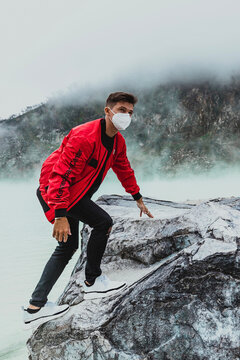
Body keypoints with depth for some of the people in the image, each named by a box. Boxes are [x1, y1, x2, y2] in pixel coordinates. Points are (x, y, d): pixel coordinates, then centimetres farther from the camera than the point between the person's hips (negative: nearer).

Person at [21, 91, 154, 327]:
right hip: (54, 190, -10)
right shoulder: (84, 137, -26)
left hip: (71, 193, 10)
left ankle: (35, 306, 16)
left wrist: (138, 198, 25)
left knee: (68, 246, 11)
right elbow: (61, 175, -30)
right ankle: (92, 280, 3)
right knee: (103, 222, -16)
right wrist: (60, 215, -34)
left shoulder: (118, 141, 4)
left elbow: (124, 170, 21)